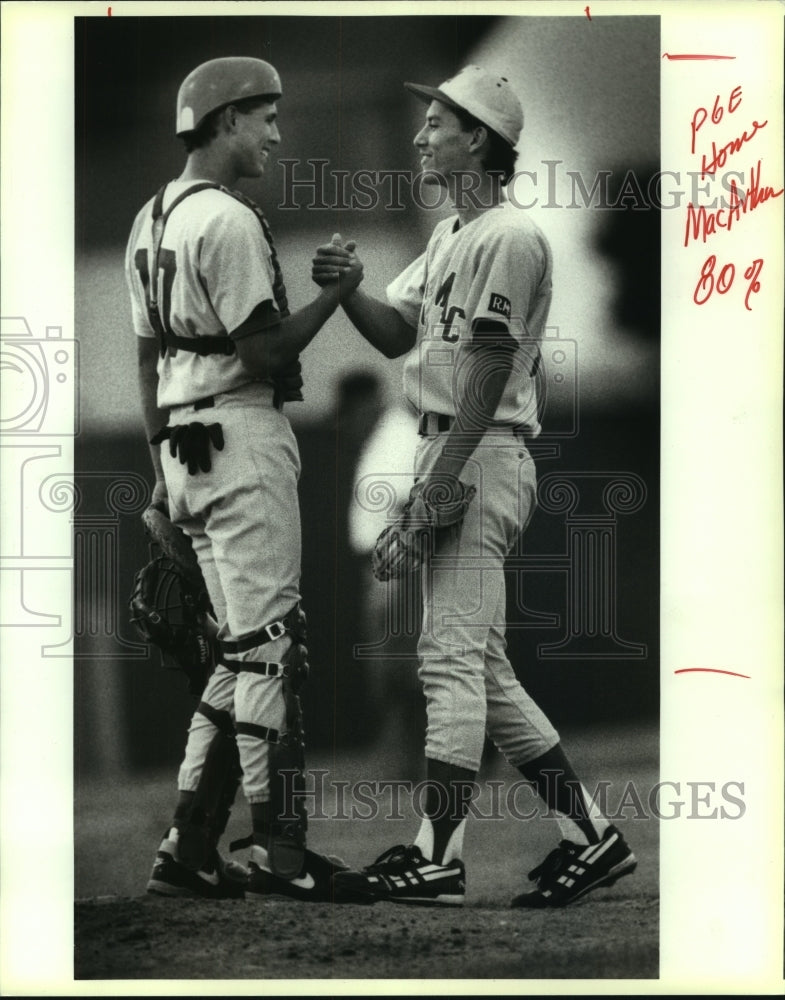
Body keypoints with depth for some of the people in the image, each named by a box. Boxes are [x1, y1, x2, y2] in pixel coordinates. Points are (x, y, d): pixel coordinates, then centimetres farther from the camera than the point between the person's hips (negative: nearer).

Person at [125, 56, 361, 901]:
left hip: (185, 443, 10)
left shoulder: (152, 220, 16)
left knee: (240, 649, 12)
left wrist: (161, 470, 21)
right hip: (243, 434, -10)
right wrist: (334, 292, -7)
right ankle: (279, 848, -3)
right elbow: (263, 351, -17)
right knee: (268, 646, -6)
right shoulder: (228, 221, -13)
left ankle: (189, 849, 11)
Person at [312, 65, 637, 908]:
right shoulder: (448, 236, 20)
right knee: (481, 664, 11)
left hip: (481, 457, -10)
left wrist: (441, 482, -20)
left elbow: (488, 370, -17)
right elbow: (398, 335, 18)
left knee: (452, 656, -10)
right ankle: (589, 837, 15)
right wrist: (349, 291, -1)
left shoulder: (509, 238, -12)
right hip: (447, 452, 10)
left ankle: (437, 859, -9)